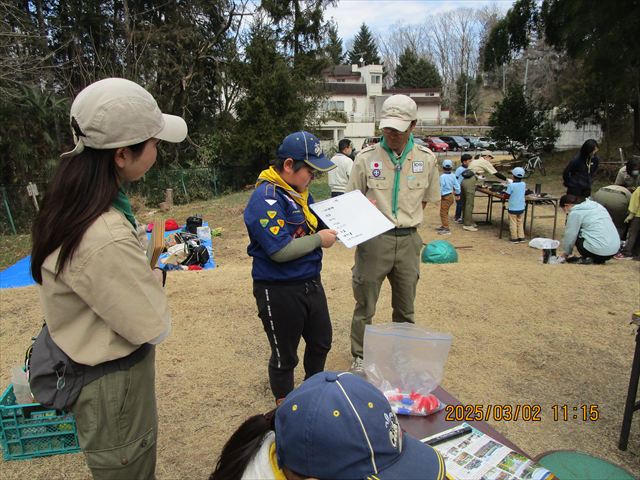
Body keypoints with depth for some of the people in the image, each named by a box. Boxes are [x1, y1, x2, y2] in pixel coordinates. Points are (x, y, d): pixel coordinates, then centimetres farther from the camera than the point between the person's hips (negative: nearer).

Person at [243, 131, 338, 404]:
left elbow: (313, 224, 18)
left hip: (311, 282, 9)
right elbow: (281, 251, -28)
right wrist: (319, 240, -17)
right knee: (284, 355, 12)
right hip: (279, 291, -9)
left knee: (321, 341, 25)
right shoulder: (266, 198, -23)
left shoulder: (299, 190, 5)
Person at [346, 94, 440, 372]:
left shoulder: (426, 159, 2)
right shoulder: (366, 158, -4)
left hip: (408, 241, 3)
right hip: (373, 239, -2)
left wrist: (406, 222, 2)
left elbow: (427, 199, 13)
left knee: (405, 307, 17)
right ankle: (359, 357, 26)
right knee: (365, 306, 7)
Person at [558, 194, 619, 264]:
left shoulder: (575, 213, -5)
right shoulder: (595, 205, 18)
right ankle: (597, 259, 16)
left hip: (600, 250, -8)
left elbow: (570, 235, 0)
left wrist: (566, 253, 18)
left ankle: (588, 258, 3)